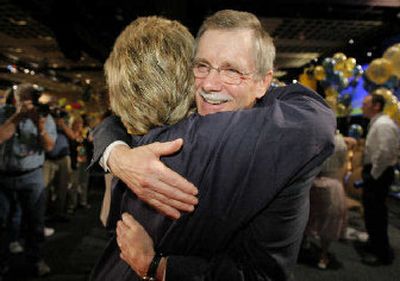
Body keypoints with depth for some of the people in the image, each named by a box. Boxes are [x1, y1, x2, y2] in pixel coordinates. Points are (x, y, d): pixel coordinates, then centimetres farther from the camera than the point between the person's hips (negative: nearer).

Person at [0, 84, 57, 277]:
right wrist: (16, 117, -20)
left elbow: (49, 147, -8)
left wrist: (40, 126, -22)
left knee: (35, 220, 6)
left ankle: (35, 258, 23)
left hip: (32, 176, 0)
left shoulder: (44, 117, 0)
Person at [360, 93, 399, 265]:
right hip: (374, 172, 10)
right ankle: (375, 243, 37)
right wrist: (369, 174, 14)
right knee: (375, 211, 21)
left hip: (378, 174, -10)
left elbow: (385, 152, -27)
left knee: (374, 213, -3)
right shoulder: (376, 123, 14)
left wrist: (374, 175, -19)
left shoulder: (383, 124, -18)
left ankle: (382, 253, 10)